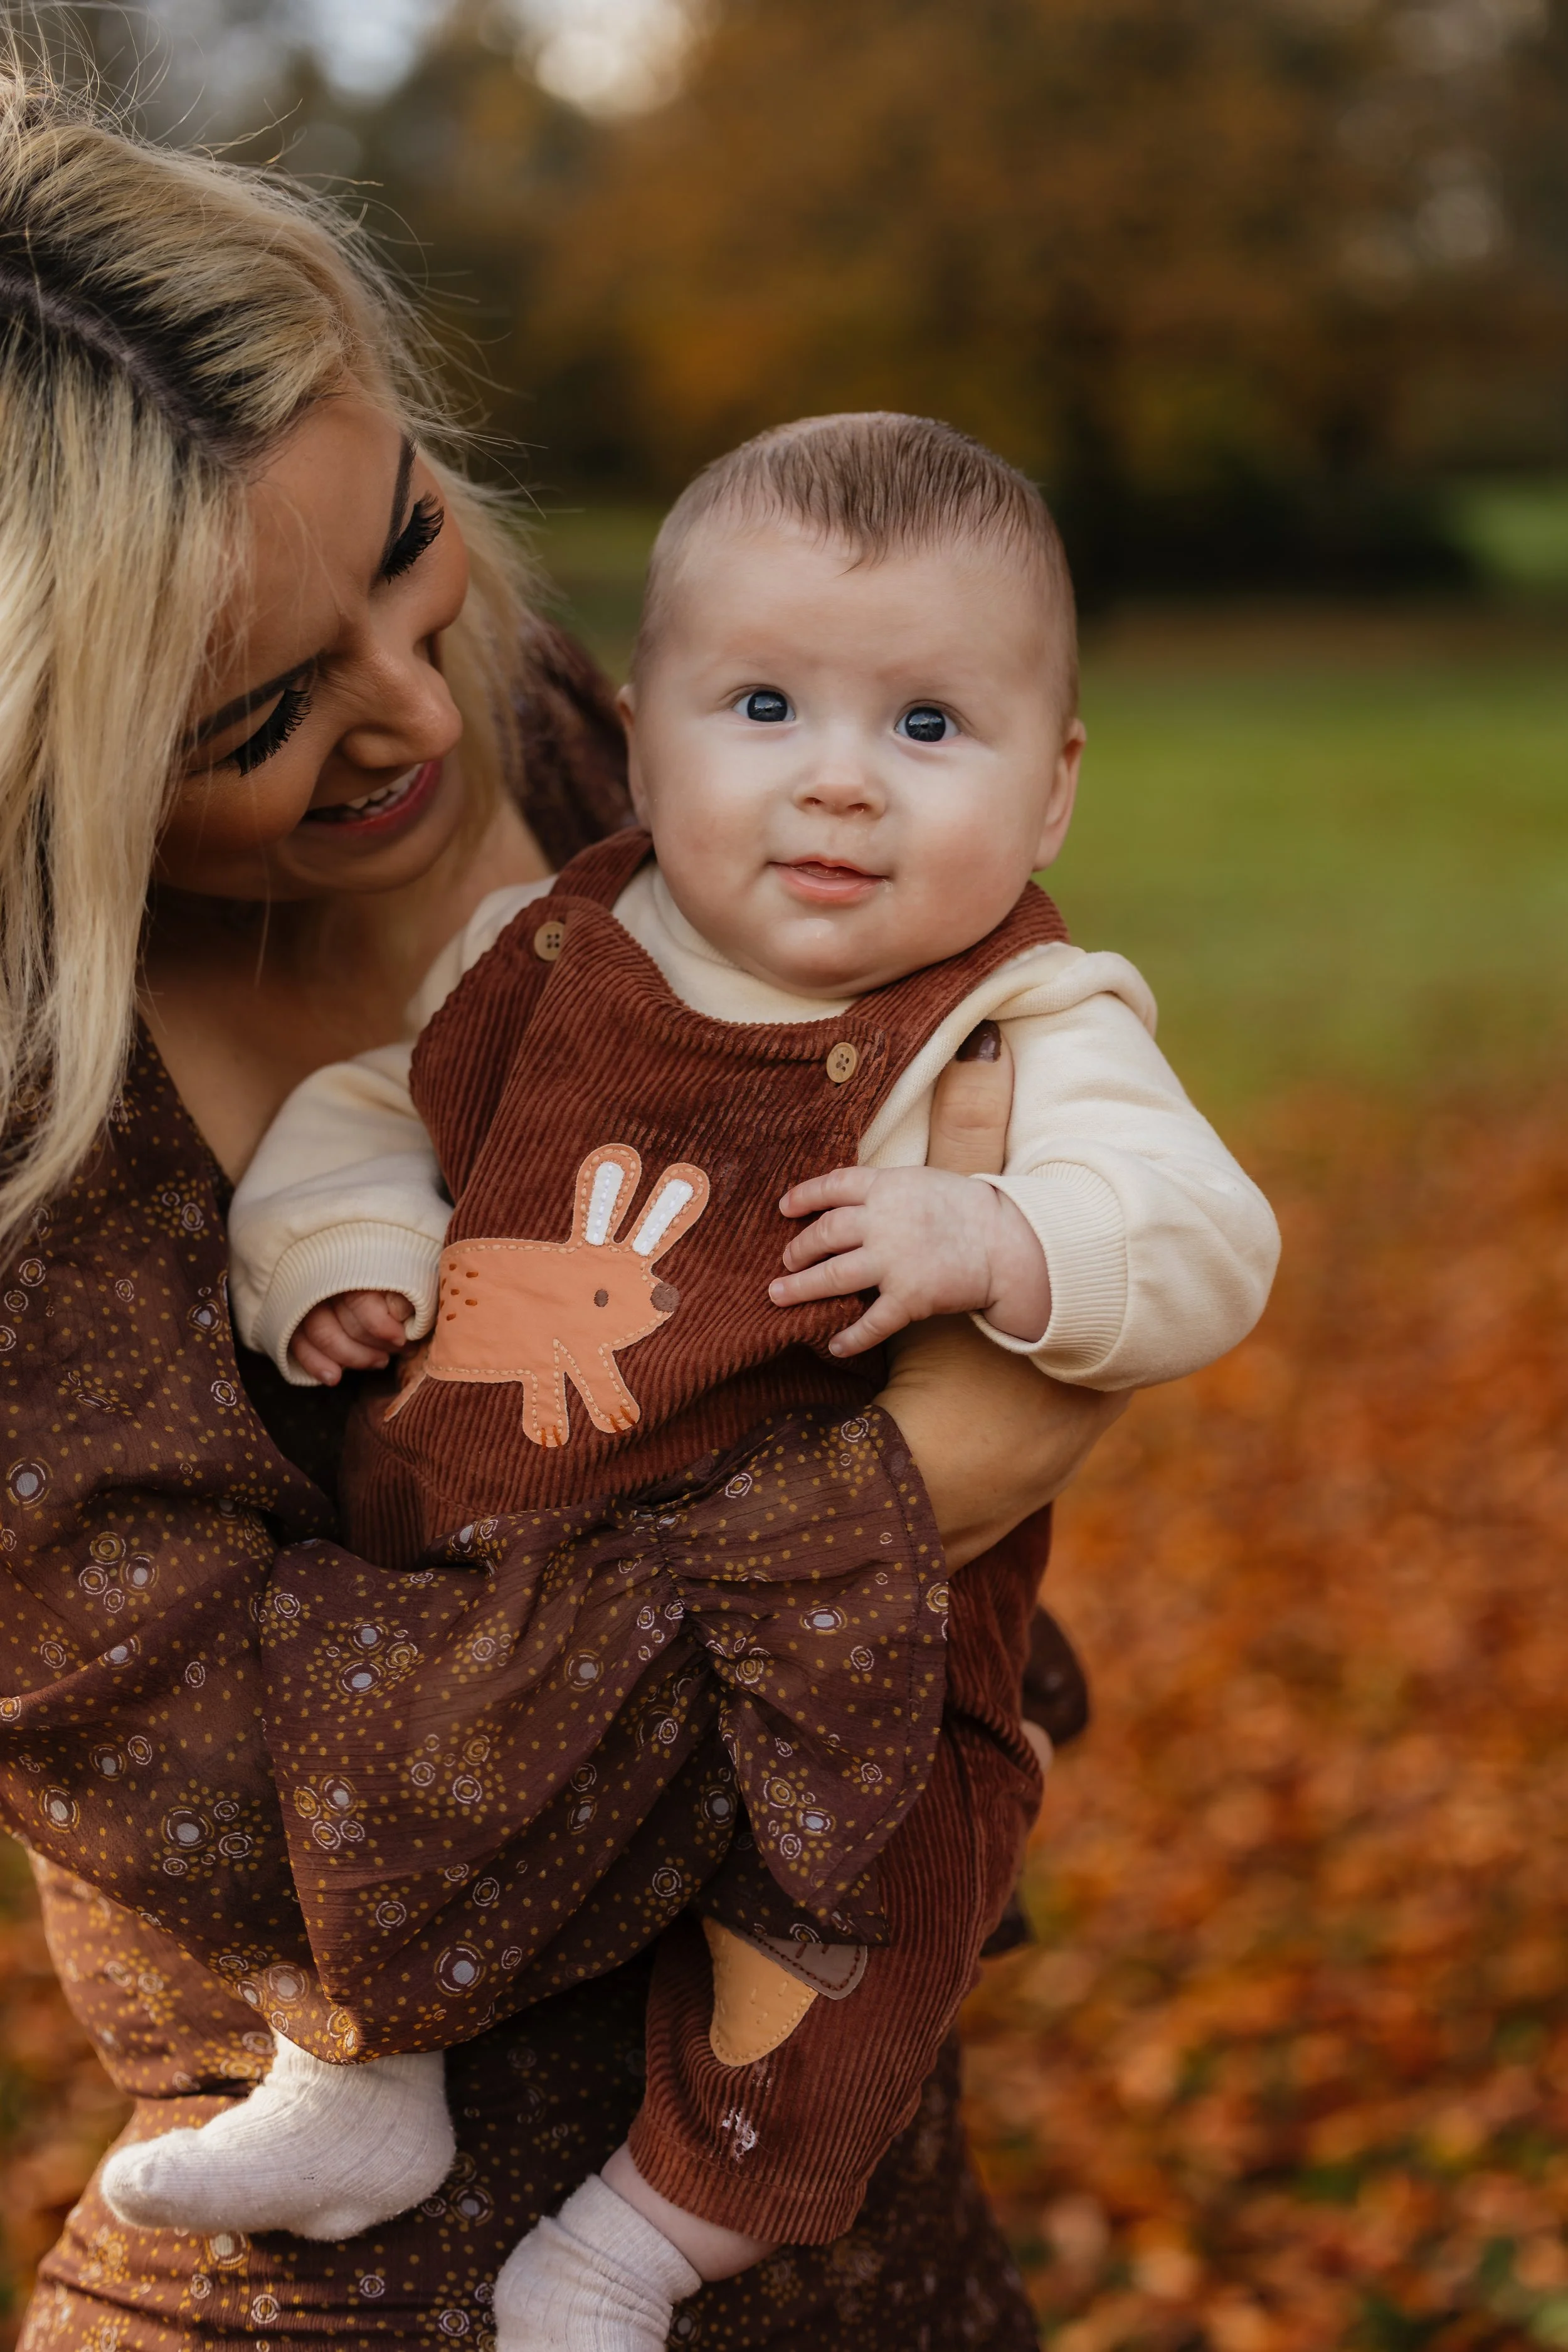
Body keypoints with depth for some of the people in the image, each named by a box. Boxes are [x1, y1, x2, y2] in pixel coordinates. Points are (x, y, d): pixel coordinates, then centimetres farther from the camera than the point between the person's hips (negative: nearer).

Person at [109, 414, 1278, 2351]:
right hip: (463, 1573, 4)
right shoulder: (542, 958, 2)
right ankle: (362, 2085, 24)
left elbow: (1203, 1248, -18)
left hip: (791, 1616, -4)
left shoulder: (1021, 1034, -9)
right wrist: (337, 1240, -2)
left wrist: (997, 1241, -35)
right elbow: (361, 1102, 17)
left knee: (873, 1855, -20)